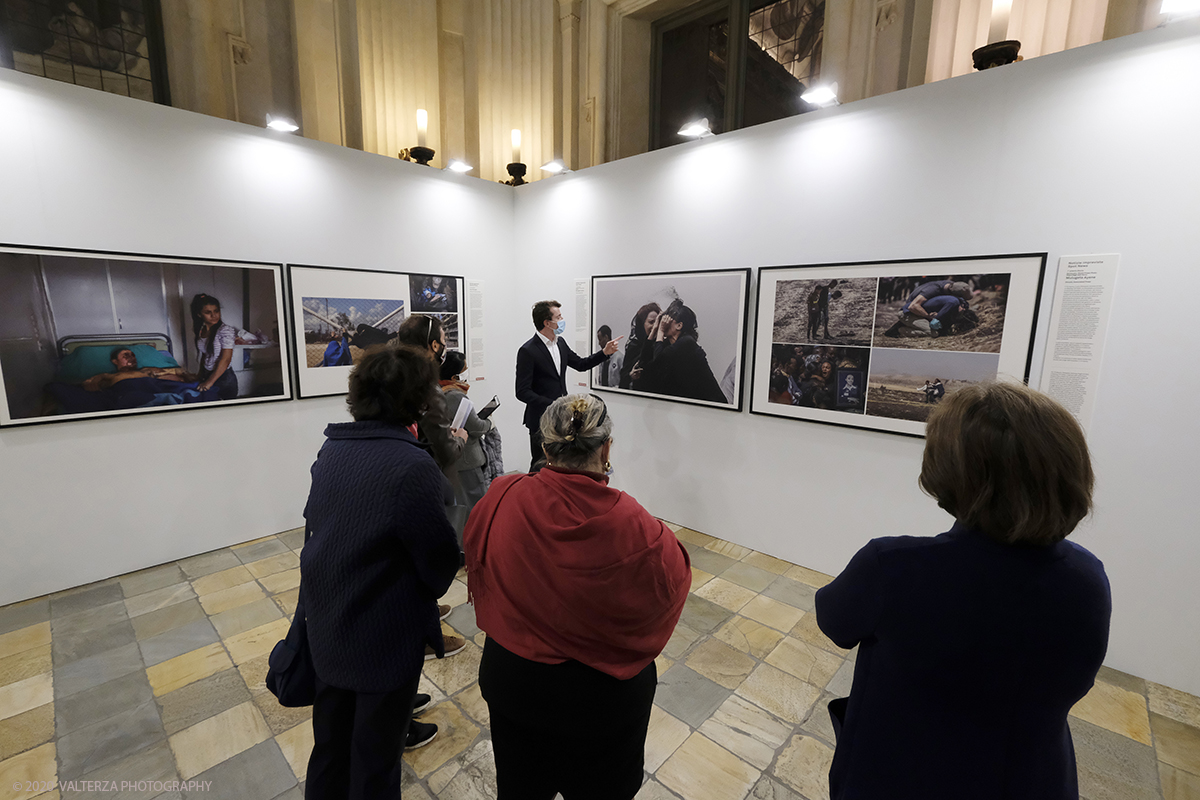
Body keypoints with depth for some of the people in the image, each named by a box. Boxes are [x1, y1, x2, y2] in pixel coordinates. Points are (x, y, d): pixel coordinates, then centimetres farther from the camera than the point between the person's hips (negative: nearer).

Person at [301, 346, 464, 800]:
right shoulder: (413, 467, -29)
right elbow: (440, 559, -20)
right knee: (375, 756, 18)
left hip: (325, 631, 7)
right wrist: (434, 588, 1)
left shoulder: (331, 448, -5)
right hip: (383, 641, -6)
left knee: (330, 741, 27)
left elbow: (315, 521, 5)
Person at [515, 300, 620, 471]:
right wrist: (550, 405, -25)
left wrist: (604, 352, 9)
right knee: (540, 467, 4)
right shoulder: (528, 351, -15)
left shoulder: (560, 342, 8)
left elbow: (581, 365, 21)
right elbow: (522, 392, -17)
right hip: (541, 420, -7)